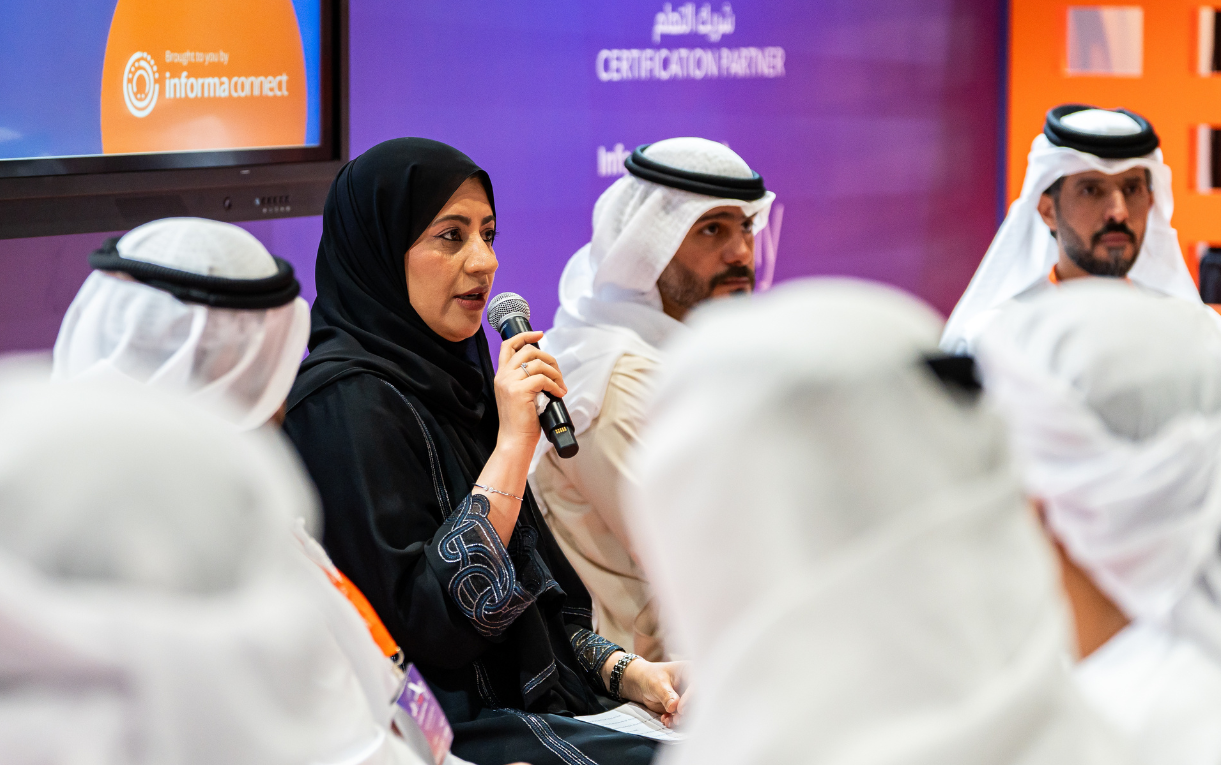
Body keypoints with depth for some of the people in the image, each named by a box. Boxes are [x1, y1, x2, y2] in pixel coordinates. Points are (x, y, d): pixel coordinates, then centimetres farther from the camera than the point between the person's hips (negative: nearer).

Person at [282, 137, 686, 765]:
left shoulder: (441, 380, 13)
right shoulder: (346, 403, -15)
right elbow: (429, 623, -22)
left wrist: (623, 670, 3)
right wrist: (513, 442, -19)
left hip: (522, 701, 8)